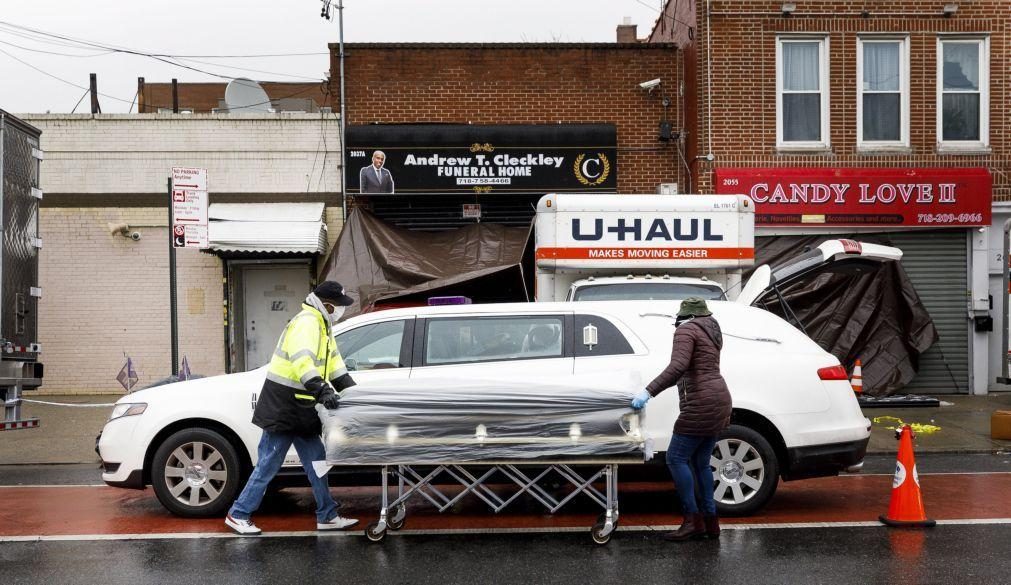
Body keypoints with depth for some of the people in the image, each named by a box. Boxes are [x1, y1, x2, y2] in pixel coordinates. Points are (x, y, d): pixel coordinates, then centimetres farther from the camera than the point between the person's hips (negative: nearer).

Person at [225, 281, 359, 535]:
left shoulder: (321, 325, 16)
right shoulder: (306, 323, -17)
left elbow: (334, 363, 20)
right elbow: (302, 361, -33)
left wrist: (352, 390, 9)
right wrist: (323, 390, -41)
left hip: (301, 410, 10)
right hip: (282, 407, -10)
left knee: (316, 462, 11)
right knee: (268, 465, -3)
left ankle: (327, 516, 17)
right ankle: (238, 515, 8)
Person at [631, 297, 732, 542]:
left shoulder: (686, 330, -6)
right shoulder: (711, 332, 22)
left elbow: (677, 366, -23)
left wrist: (648, 392, -25)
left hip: (701, 404, -9)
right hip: (719, 402, 9)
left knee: (676, 458, -7)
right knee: (700, 462, 12)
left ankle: (693, 521, -8)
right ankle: (710, 522, 12)